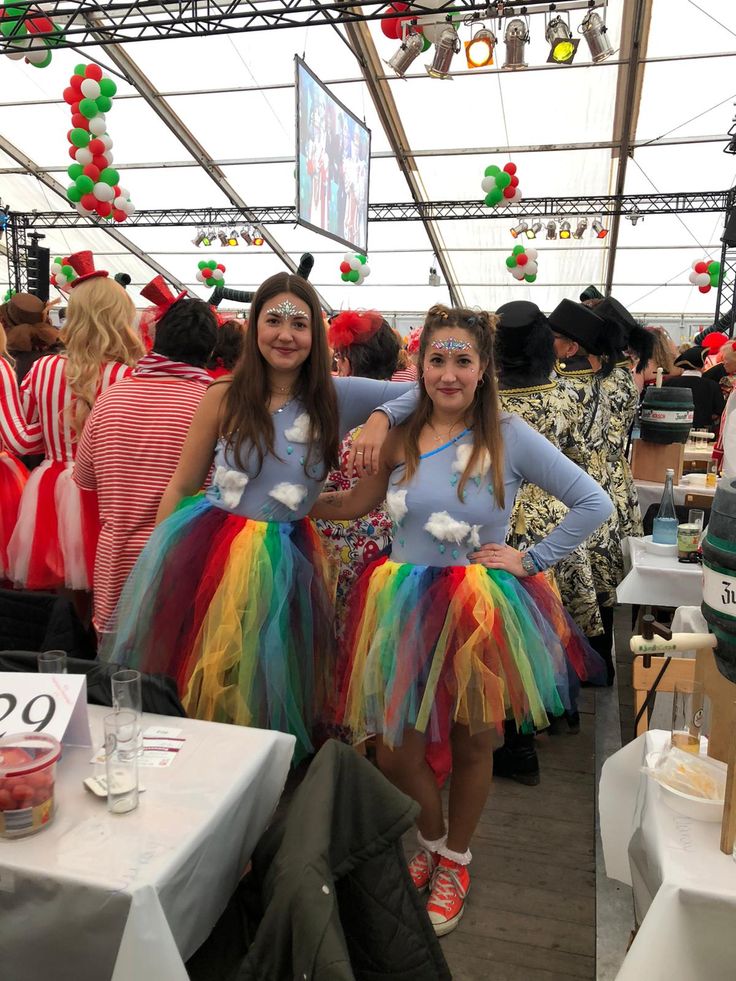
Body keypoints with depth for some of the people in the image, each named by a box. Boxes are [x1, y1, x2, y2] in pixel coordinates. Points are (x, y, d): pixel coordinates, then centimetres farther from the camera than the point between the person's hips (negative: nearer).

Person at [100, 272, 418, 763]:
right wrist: (157, 564, 4)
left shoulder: (335, 398, 0)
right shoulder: (223, 397, 0)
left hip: (280, 564, 1)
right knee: (196, 682, 8)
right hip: (203, 551, 0)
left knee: (262, 698, 12)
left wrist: (383, 417, -16)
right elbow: (181, 486, 5)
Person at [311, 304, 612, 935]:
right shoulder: (401, 434, 1)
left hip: (481, 613, -2)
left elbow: (594, 503, -6)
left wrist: (531, 560, -9)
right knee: (395, 748, 5)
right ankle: (431, 843, 40)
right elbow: (363, 500, 14)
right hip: (406, 611, 3)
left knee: (472, 743, 15)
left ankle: (455, 861, 43)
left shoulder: (510, 436, -9)